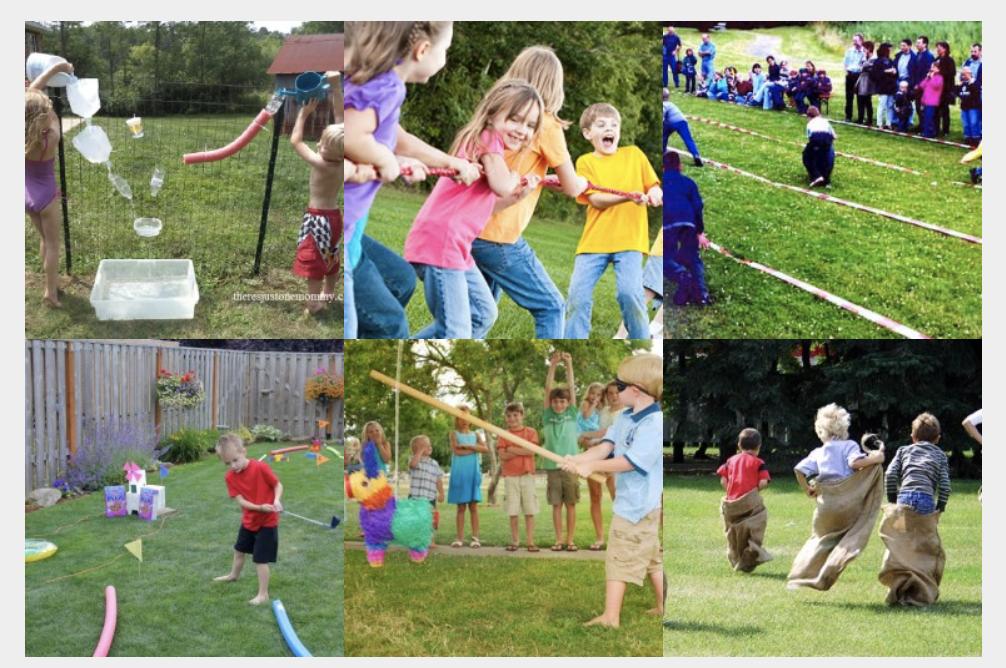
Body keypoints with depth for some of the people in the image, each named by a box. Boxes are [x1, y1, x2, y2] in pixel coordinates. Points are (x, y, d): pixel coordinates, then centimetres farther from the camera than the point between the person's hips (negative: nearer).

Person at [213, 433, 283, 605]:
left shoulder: (260, 467, -23)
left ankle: (263, 594, 6)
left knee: (260, 558, -7)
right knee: (239, 549, 27)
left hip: (267, 521, -6)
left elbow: (278, 485, -14)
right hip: (248, 520, 6)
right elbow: (240, 500, -15)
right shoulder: (230, 477, -11)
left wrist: (276, 501, -33)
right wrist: (259, 507, -30)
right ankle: (234, 575, 56)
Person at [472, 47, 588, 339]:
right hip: (499, 239, -7)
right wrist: (583, 181, 20)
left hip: (469, 232, 7)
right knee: (551, 307, 6)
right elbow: (571, 188, -2)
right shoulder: (545, 125, -8)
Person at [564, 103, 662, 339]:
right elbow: (596, 200, -6)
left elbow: (654, 187, 11)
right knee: (578, 294, -7)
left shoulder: (634, 154, 11)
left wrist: (654, 193, -14)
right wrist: (628, 197, -22)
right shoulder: (586, 162, 5)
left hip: (629, 239, 0)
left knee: (629, 292, -16)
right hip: (594, 240, 1)